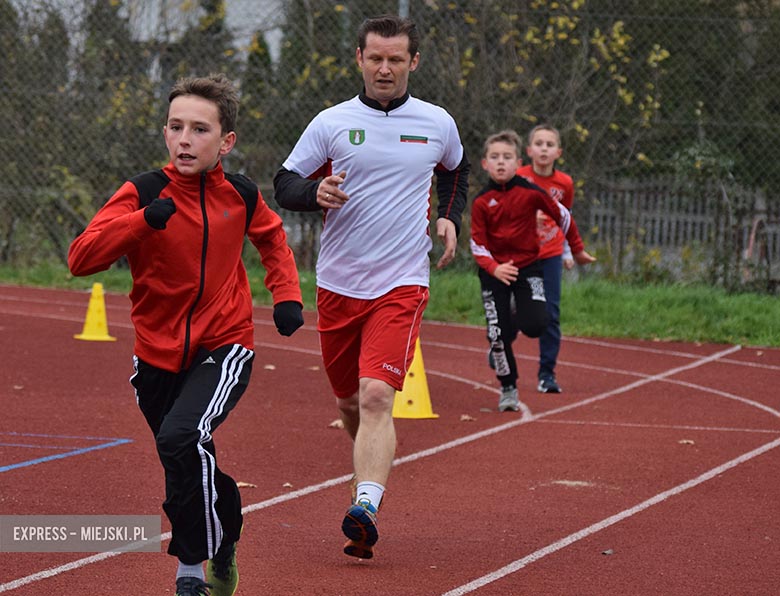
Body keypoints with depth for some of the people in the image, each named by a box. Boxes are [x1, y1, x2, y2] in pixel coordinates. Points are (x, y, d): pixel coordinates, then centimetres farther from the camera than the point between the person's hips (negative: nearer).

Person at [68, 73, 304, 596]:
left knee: (182, 438, -28)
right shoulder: (143, 193, -12)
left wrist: (287, 295, 6)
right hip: (158, 354, 2)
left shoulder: (241, 195, -4)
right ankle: (225, 537, 50)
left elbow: (272, 238, 20)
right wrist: (144, 219, -34)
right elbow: (80, 259, -23)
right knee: (188, 469, 17)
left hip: (224, 347, -2)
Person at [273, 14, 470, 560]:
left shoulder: (438, 124, 5)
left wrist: (450, 217, 10)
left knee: (377, 396, -19)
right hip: (337, 284, 2)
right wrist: (316, 192, -17)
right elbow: (284, 184, 4)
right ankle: (375, 464, 42)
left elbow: (457, 172, 26)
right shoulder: (331, 123, 1)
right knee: (349, 400, 13)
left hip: (401, 285, -2)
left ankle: (366, 509, -29)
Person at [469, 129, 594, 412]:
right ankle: (508, 390, 13)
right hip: (494, 272, 0)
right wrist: (494, 268, -24)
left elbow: (562, 216, 7)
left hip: (527, 265, 0)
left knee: (535, 325, -18)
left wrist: (577, 249, 16)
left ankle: (513, 321, 19)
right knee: (498, 334, -4)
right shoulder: (481, 201, -5)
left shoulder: (530, 193, -7)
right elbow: (477, 244, -5)